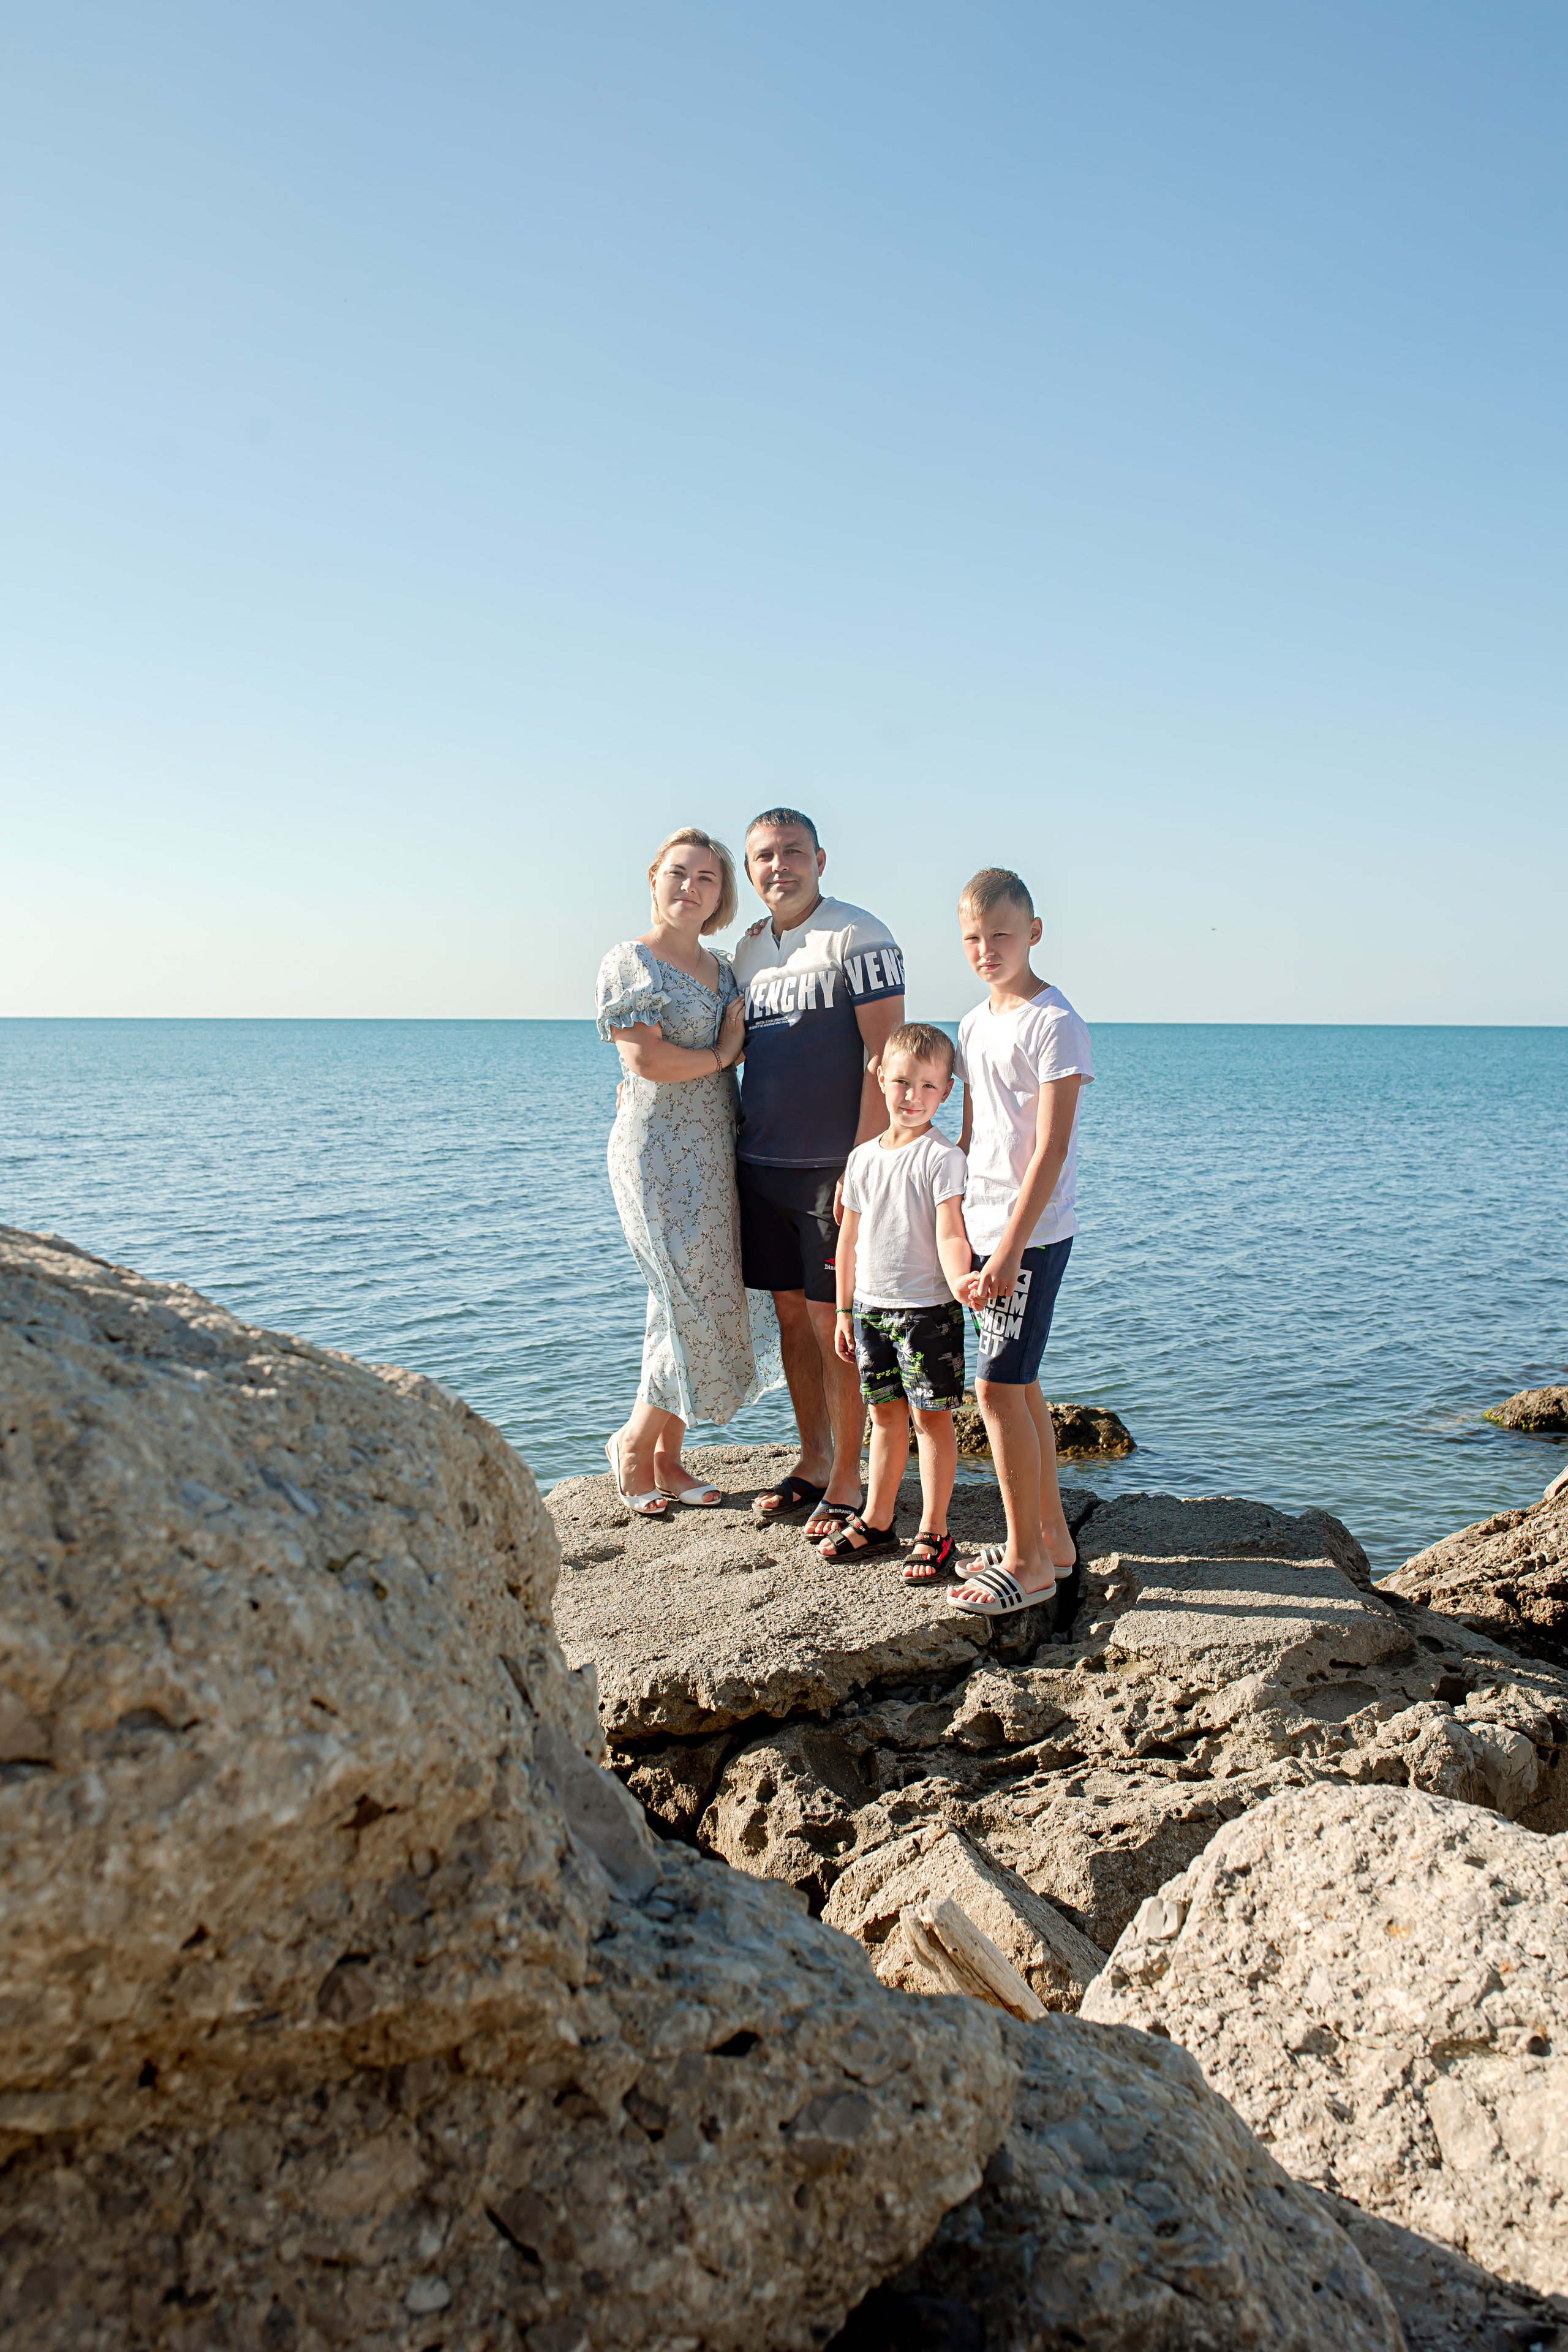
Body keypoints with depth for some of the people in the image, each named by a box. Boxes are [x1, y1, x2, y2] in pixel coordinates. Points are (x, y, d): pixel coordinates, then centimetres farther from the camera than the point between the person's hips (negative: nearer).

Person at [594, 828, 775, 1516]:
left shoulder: (721, 968, 17)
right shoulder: (630, 962, -5)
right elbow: (646, 1059, -16)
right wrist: (721, 1055, -5)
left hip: (714, 1155, 7)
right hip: (660, 1156, -7)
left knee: (707, 1308, 7)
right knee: (693, 1309, -10)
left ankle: (667, 1459, 18)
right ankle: (633, 1445, 11)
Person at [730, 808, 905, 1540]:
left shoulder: (858, 937, -8)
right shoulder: (748, 950, 13)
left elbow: (884, 1055, -14)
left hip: (834, 1166, -6)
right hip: (759, 1163, 7)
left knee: (833, 1322, -3)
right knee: (791, 1315, 12)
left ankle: (847, 1480, 10)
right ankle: (813, 1460, 25)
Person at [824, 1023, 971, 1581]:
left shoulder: (942, 1157, -9)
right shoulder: (863, 1158, 8)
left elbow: (950, 1234, -17)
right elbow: (849, 1238, 13)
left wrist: (960, 1284, -36)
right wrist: (844, 1310, 13)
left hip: (928, 1308, -5)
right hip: (871, 1306, 5)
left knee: (932, 1417, 2)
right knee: (886, 1415, 15)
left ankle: (933, 1534, 11)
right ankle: (876, 1523, 27)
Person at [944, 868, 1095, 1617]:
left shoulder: (1053, 1024, -13)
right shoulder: (974, 1025, 12)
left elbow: (1051, 1148, -18)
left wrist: (1010, 1250, -21)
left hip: (1032, 1233, -8)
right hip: (981, 1228, 8)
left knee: (999, 1387, -7)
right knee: (1017, 1384, 14)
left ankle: (1026, 1562, 5)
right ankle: (1050, 1538, 26)